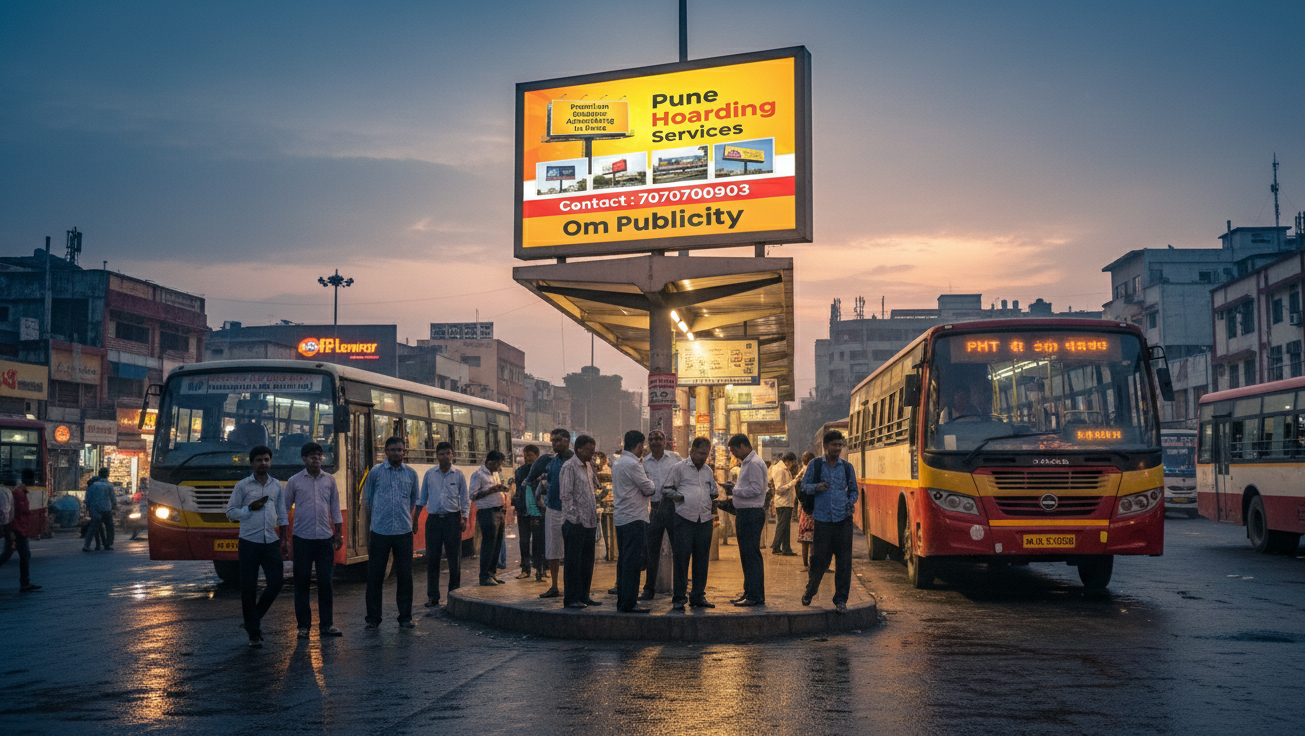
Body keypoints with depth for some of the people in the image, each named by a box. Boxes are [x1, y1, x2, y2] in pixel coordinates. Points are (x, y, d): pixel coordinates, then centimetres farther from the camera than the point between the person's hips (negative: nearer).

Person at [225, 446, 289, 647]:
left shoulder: (277, 486, 11)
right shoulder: (242, 486, 3)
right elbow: (230, 512, 3)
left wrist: (284, 540, 10)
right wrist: (250, 508, -11)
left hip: (271, 542, 3)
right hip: (249, 542, -2)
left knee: (276, 582, -5)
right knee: (248, 588, -1)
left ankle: (255, 617, 21)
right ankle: (254, 633, 7)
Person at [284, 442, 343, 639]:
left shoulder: (329, 480, 9)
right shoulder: (294, 481, 1)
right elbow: (285, 509, 5)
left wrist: (339, 534, 11)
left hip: (325, 538, 2)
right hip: (302, 539, -2)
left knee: (325, 582, 2)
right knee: (302, 583, 2)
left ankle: (326, 624, 9)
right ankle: (303, 626, 11)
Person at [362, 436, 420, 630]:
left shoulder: (411, 473, 8)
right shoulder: (376, 472, 2)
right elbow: (366, 499, 12)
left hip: (404, 532, 2)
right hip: (379, 532, -2)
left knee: (405, 576, 3)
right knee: (375, 576, 2)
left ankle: (405, 618, 13)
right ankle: (373, 619, 12)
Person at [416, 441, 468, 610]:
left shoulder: (458, 475, 4)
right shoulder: (429, 474, 8)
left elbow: (465, 499, 6)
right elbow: (422, 498, 14)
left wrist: (464, 518, -3)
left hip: (452, 518, -1)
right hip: (433, 519, 1)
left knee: (454, 558, 0)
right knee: (432, 558, 1)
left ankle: (454, 593, 10)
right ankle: (432, 596, 8)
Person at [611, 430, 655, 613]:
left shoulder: (617, 462, 14)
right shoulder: (632, 464, -15)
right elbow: (649, 489, -11)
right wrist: (650, 479, 8)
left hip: (620, 518, 10)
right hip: (634, 519, -10)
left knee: (623, 561, 12)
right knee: (633, 562, -7)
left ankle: (622, 601, 16)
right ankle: (629, 603, -7)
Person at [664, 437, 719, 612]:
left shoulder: (708, 470, 17)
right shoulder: (680, 468, 3)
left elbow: (714, 491, 29)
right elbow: (666, 489, 4)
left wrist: (714, 494, 7)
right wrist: (677, 496, -13)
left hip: (705, 520, 5)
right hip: (685, 518, -5)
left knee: (701, 559, 7)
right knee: (681, 558, -5)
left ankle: (698, 596, 15)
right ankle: (679, 598, 2)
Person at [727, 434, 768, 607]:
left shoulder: (754, 463, -13)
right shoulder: (746, 463, 20)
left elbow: (756, 489, -21)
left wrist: (735, 490, -14)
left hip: (752, 514, -11)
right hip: (744, 513, 11)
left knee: (751, 555, -9)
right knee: (746, 555, 13)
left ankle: (756, 596, -8)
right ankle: (749, 593, 19)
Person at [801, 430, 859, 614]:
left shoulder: (847, 467, 11)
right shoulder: (815, 465, 6)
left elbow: (853, 489, 20)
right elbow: (804, 485, 9)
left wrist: (852, 502, 0)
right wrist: (816, 487, -12)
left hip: (843, 519, 2)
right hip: (822, 520, -2)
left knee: (844, 561, -2)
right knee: (819, 560, 1)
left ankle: (841, 600, 7)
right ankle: (809, 592, 27)